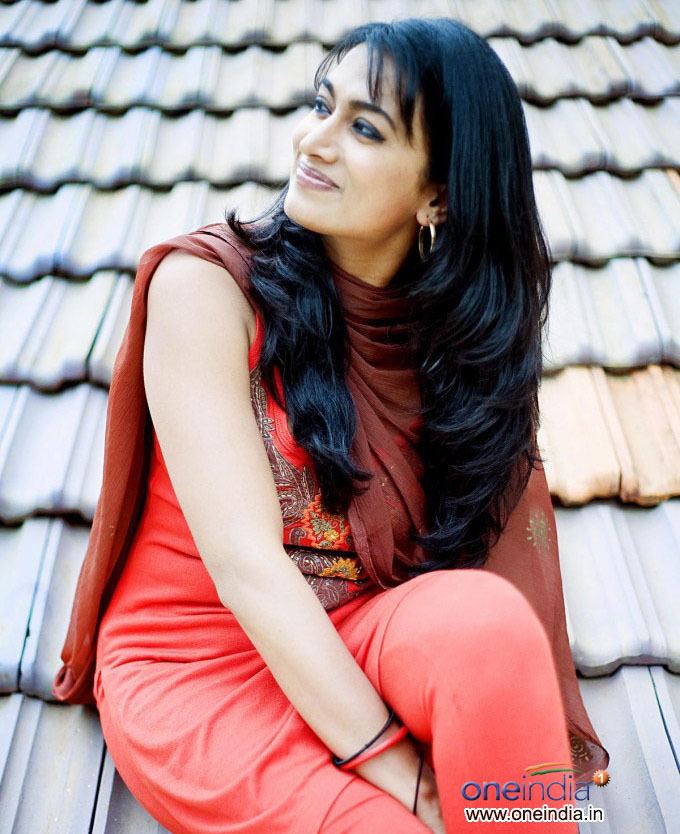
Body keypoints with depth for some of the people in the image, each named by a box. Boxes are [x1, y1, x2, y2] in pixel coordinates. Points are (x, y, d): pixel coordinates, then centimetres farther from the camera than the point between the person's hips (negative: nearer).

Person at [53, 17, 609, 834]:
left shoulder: (459, 319, 1)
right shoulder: (206, 283, -14)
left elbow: (494, 535, -2)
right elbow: (245, 563, -21)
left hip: (356, 641, 4)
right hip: (195, 661, -3)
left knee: (486, 615, -28)